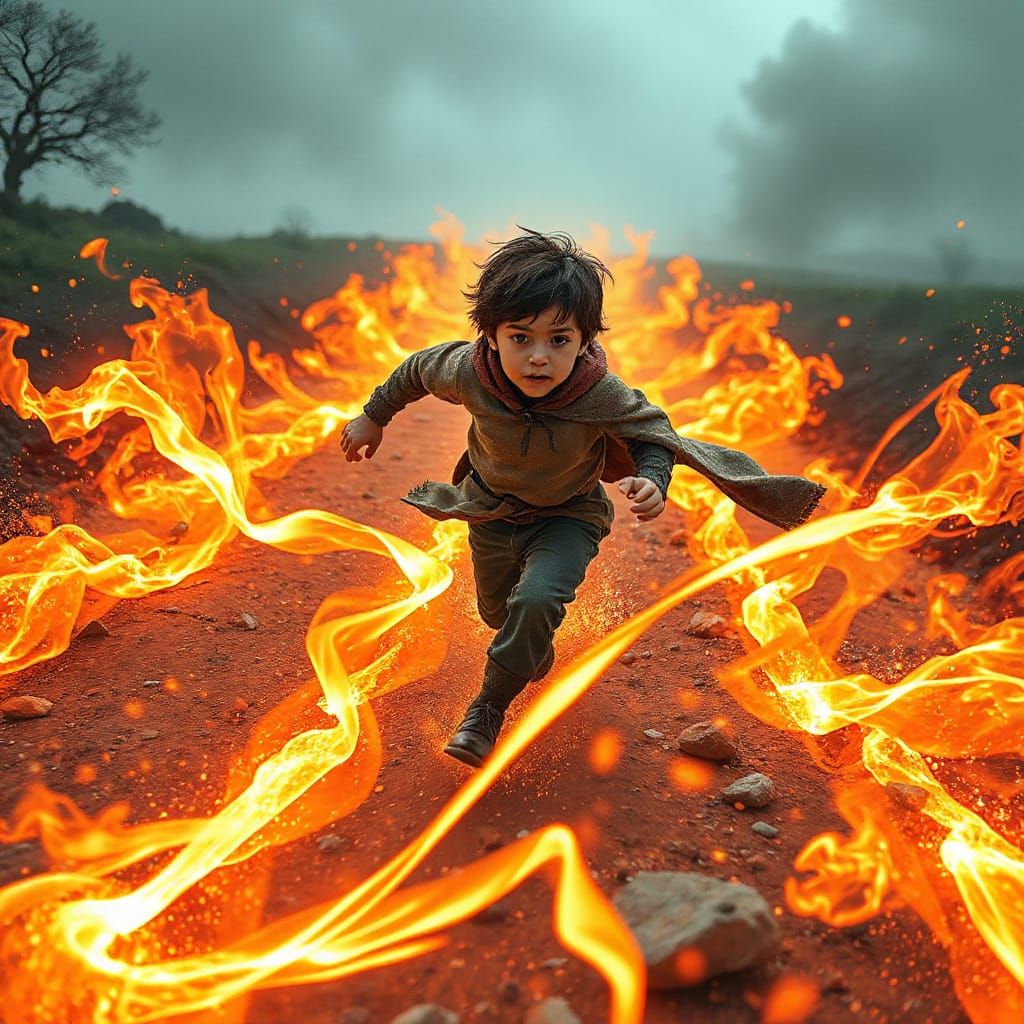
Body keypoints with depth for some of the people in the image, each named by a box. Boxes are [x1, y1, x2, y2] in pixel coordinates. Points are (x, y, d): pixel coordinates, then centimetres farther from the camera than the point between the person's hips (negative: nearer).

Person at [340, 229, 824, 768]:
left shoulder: (600, 394, -35)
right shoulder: (468, 372, -30)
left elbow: (651, 428, -14)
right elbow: (418, 369, -6)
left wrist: (652, 480, -35)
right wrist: (374, 417, 7)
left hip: (566, 516, -3)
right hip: (492, 510, 3)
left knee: (536, 601, -29)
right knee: (497, 612, 21)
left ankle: (490, 706, -4)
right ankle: (537, 650, 60)